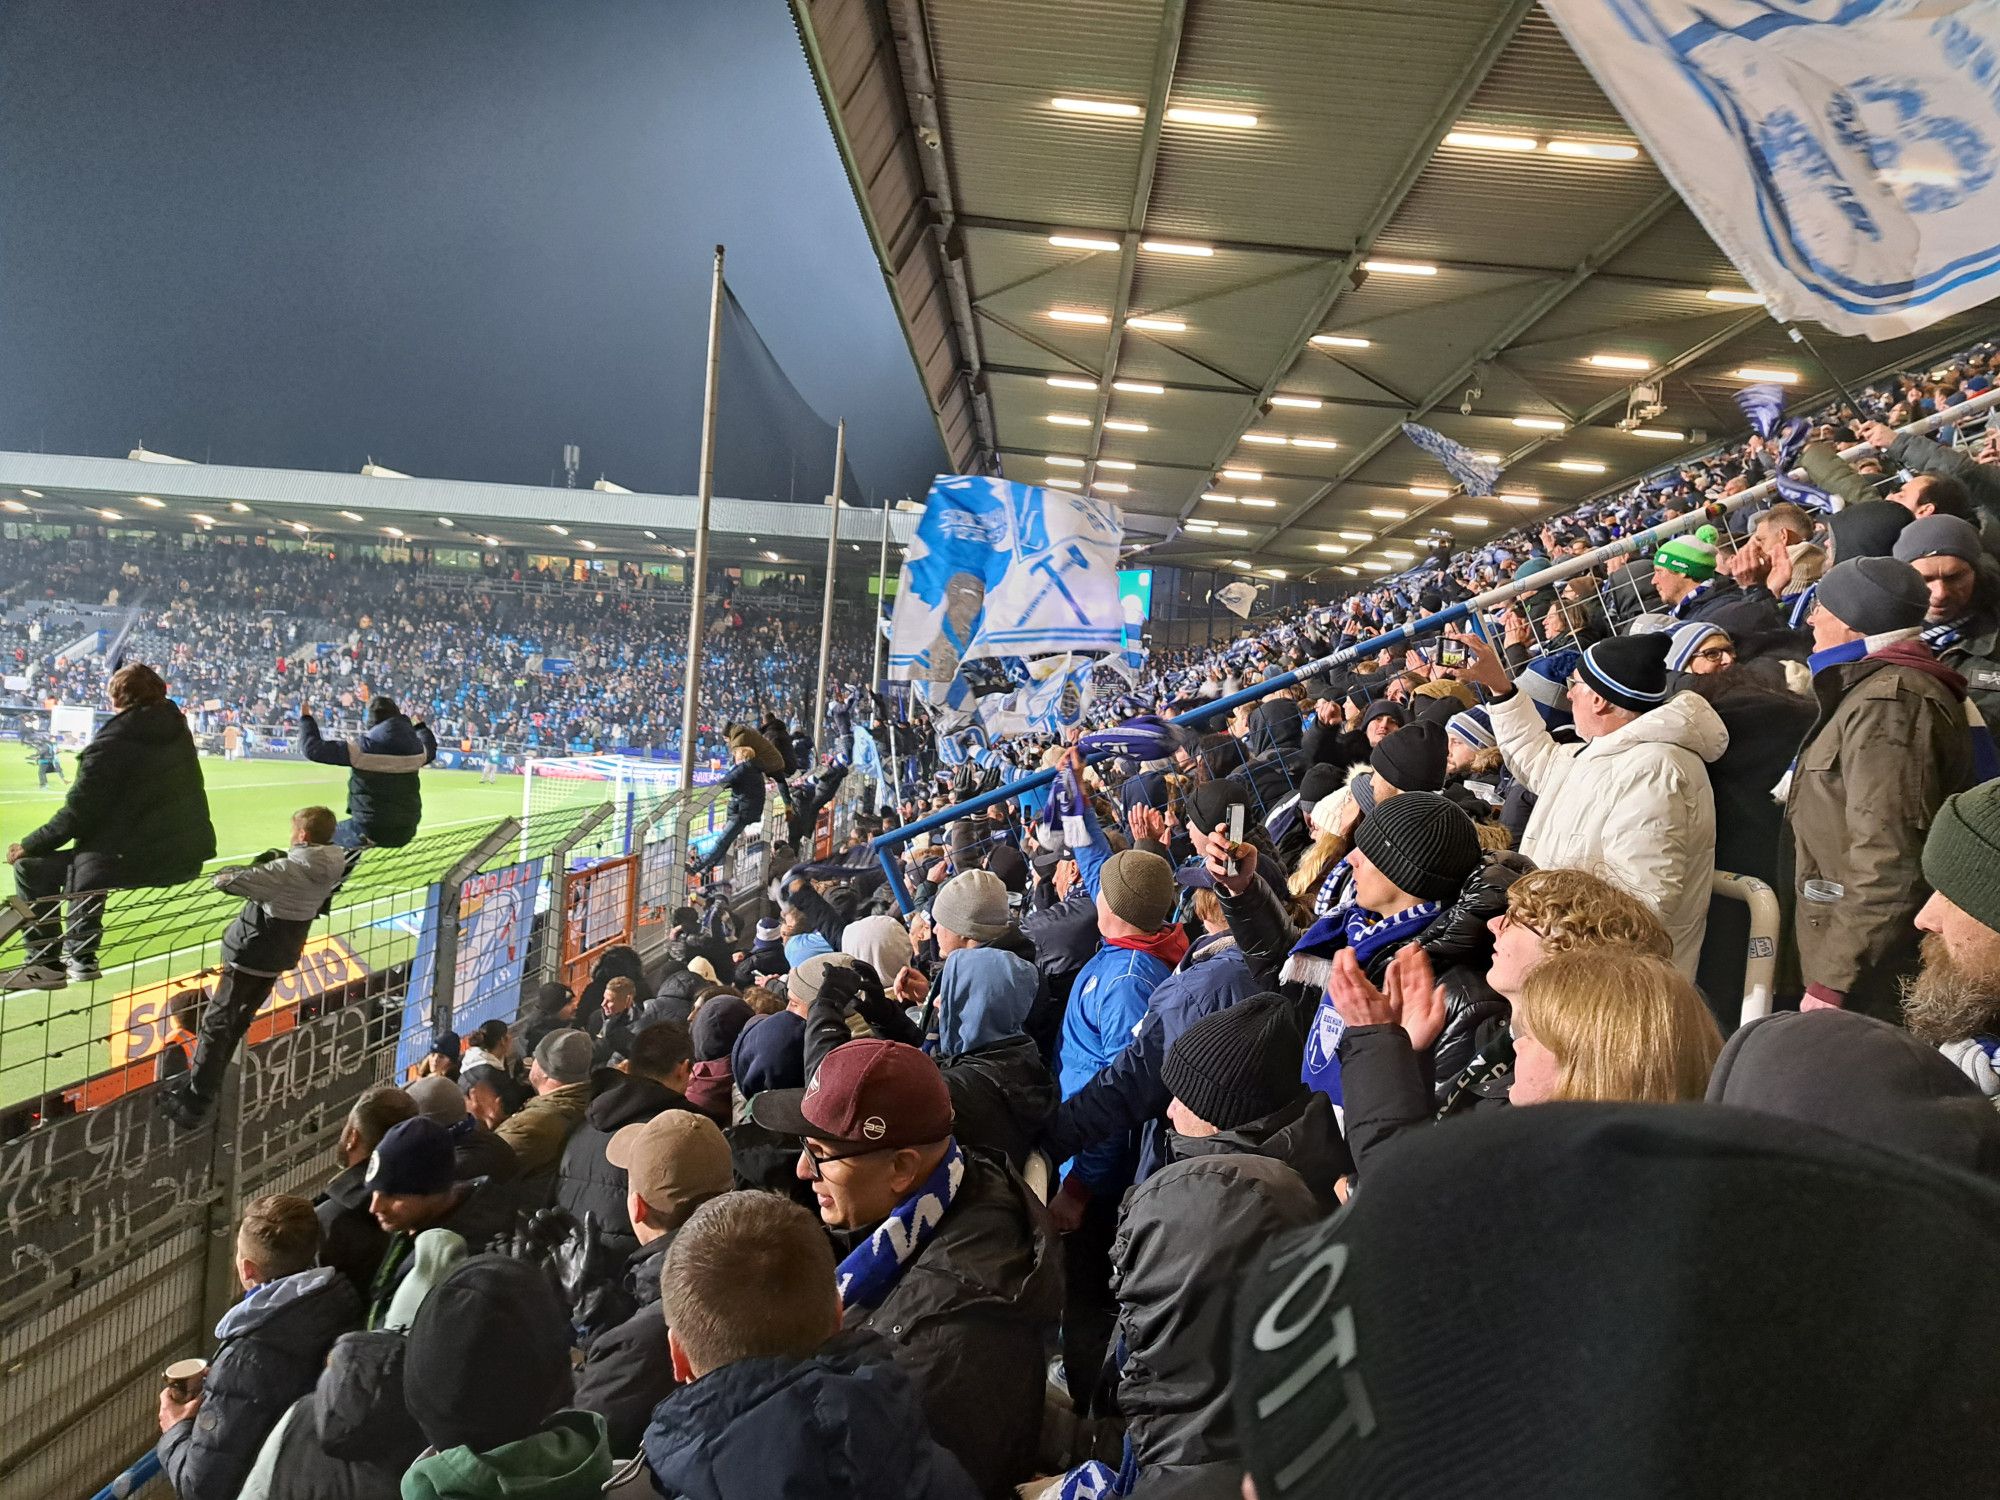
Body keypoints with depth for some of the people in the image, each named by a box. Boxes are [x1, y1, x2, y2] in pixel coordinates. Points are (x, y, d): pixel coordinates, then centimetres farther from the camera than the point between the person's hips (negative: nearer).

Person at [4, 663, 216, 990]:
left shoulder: (112, 743, -14)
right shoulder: (177, 729, 6)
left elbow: (76, 815, -11)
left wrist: (29, 845, 2)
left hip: (136, 861, -8)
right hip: (188, 857, 8)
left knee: (31, 868, 11)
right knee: (84, 854, 34)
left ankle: (44, 964, 21)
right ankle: (80, 957, 38)